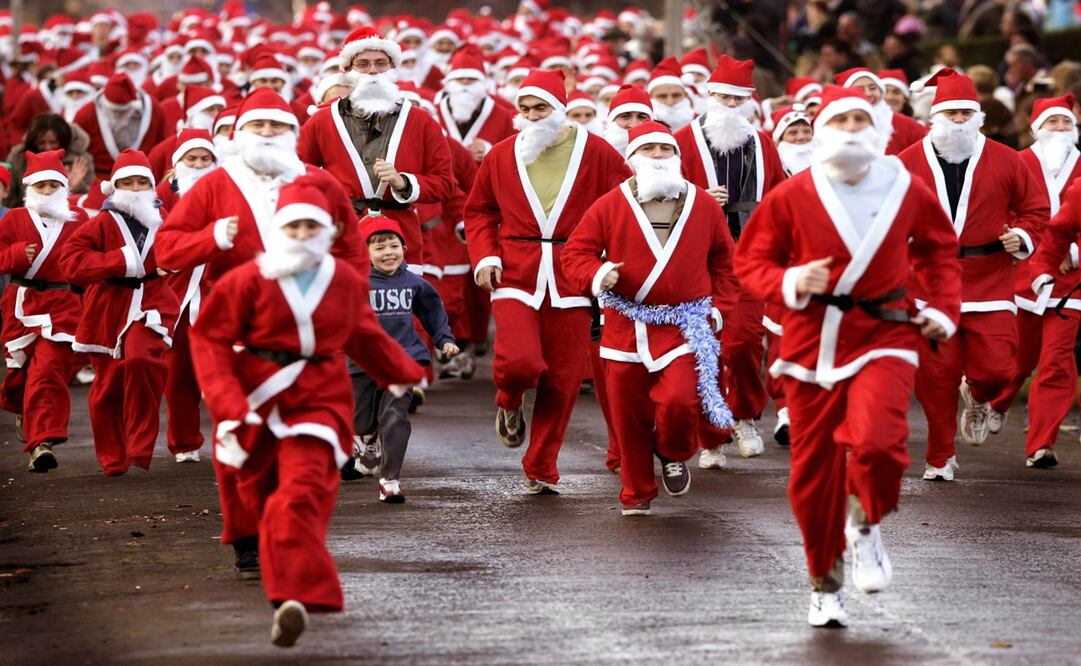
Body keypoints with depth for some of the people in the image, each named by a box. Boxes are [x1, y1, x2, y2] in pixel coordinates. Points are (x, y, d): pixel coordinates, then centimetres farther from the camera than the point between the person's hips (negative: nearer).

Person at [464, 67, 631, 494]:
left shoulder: (597, 154, 1)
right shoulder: (501, 156, 6)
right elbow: (479, 211, 17)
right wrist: (485, 256, 1)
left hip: (570, 282, 0)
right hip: (514, 278, 0)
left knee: (562, 381, 3)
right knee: (519, 360, -21)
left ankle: (541, 471, 17)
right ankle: (509, 402, 16)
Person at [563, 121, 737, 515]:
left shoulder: (704, 206, 6)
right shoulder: (609, 207, 0)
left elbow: (724, 261, 15)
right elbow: (575, 251, 3)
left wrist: (718, 306, 6)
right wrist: (596, 275, -17)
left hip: (684, 328, 0)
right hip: (626, 329, 1)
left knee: (679, 400, -19)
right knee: (628, 416, 4)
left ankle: (674, 454, 15)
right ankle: (637, 493, 22)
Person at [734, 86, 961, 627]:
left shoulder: (906, 192, 1)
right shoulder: (791, 197, -3)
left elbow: (939, 248, 18)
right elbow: (750, 261, 3)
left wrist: (943, 307, 7)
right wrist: (788, 284, -16)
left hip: (883, 338, -1)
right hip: (811, 343, 1)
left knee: (875, 440, -27)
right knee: (813, 472, 4)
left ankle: (866, 524, 6)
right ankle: (825, 585, 27)